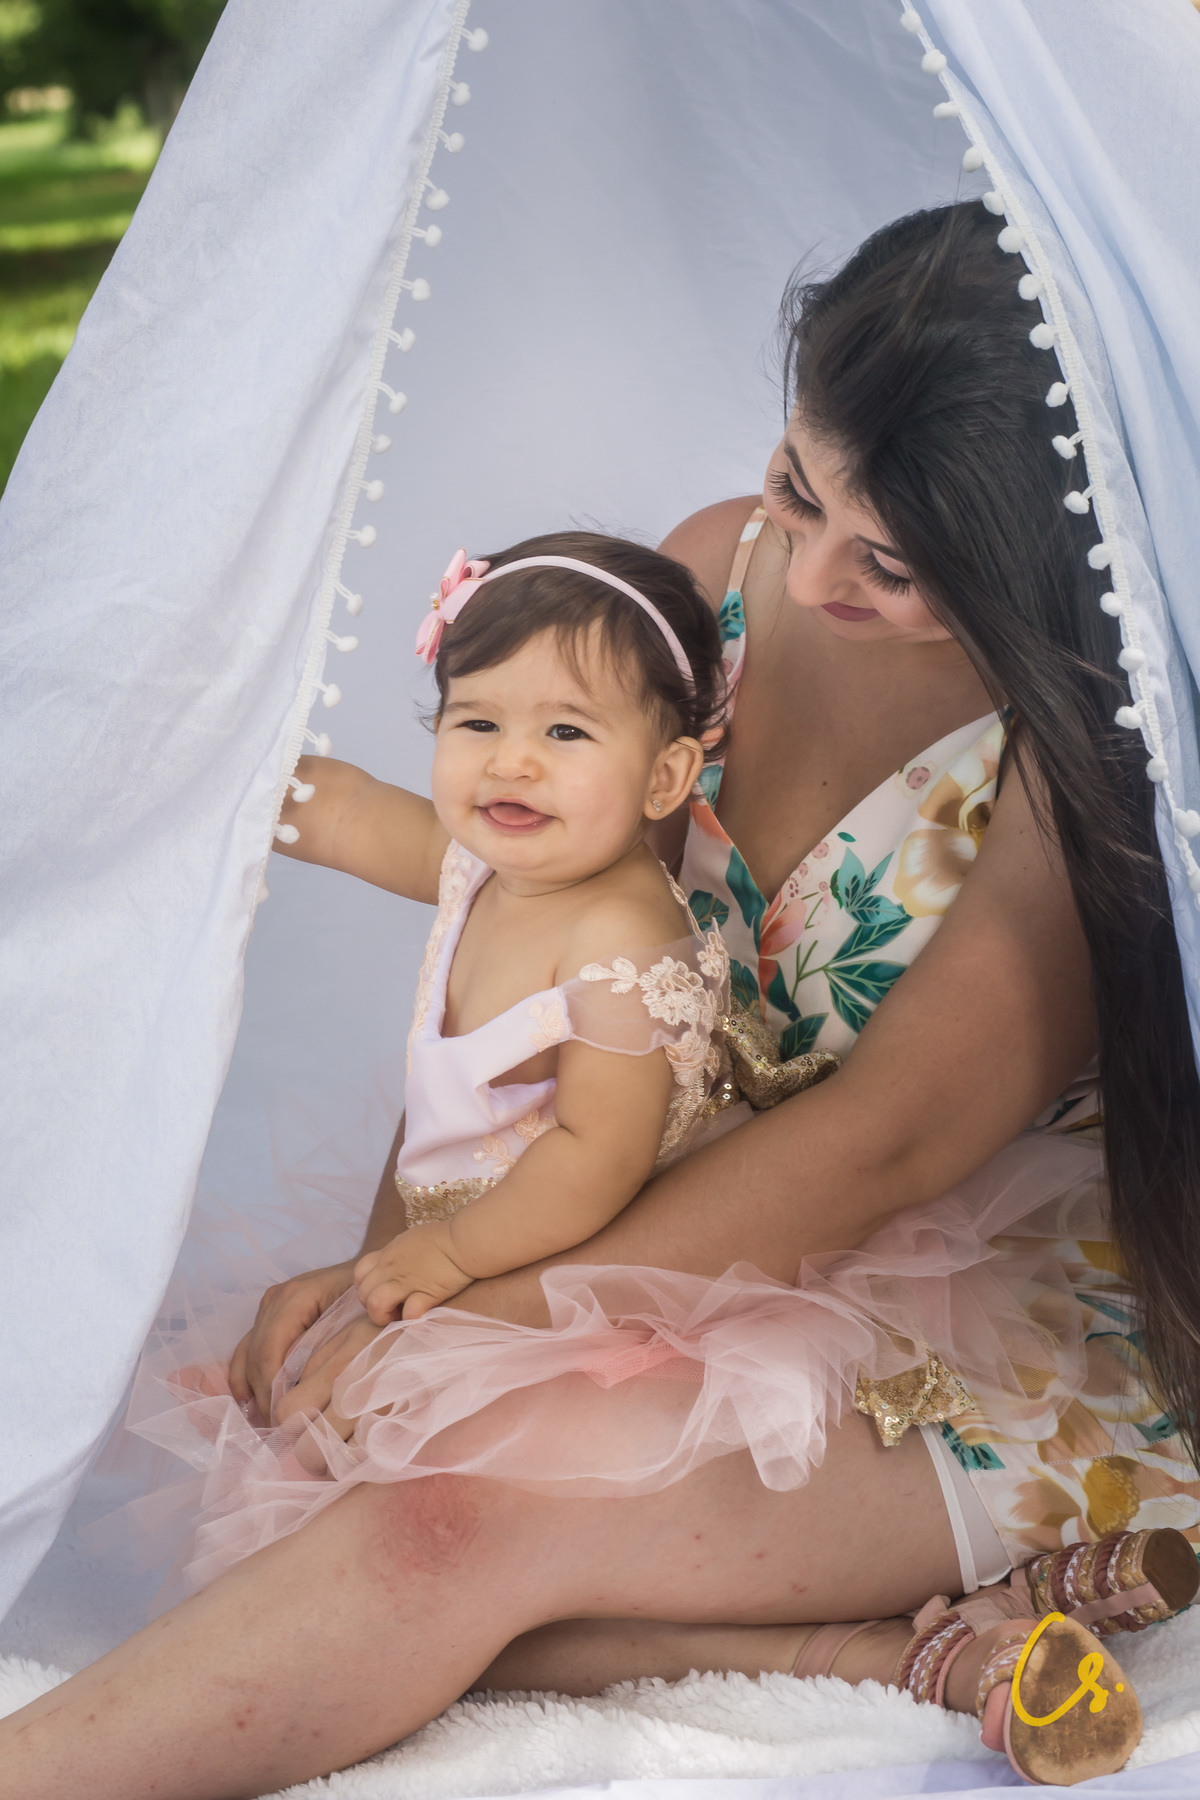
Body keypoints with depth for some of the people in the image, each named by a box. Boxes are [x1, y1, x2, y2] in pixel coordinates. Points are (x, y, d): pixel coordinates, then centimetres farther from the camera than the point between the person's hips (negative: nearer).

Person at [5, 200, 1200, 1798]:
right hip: (726, 1259, 7)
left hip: (1011, 1333, -7)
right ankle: (897, 1653, -22)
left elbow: (887, 1141, -23)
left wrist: (476, 1307, -22)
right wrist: (394, 1260, -6)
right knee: (328, 1449, -18)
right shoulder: (717, 573, -3)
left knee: (464, 1521, -31)